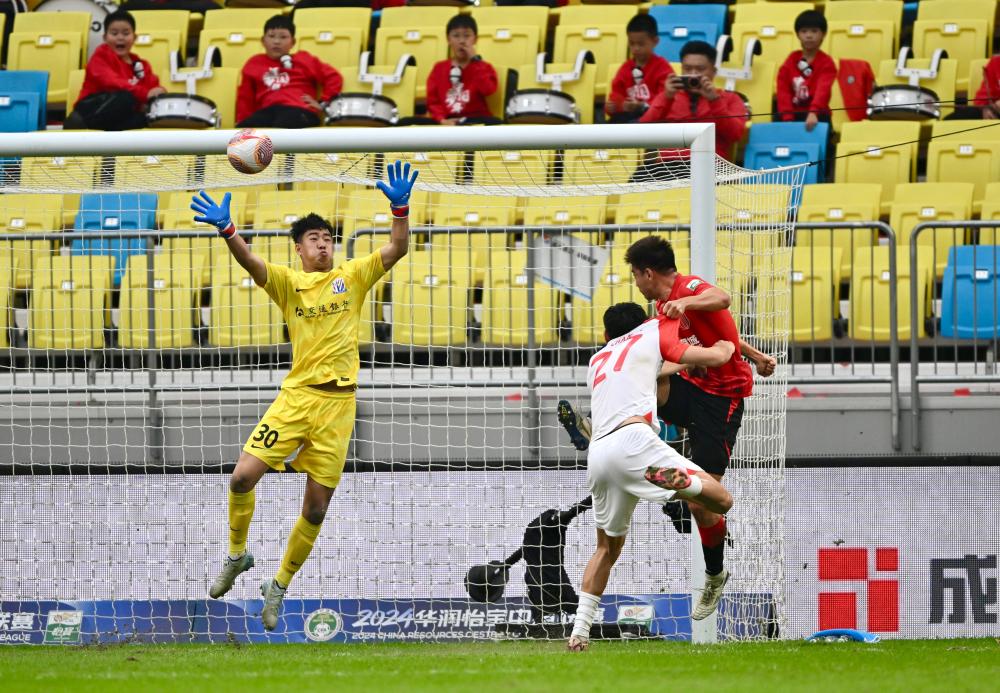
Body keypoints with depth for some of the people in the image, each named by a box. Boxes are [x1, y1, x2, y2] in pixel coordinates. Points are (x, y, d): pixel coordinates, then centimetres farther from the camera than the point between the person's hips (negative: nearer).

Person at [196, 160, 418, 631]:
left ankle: (279, 587, 20)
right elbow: (251, 263, -12)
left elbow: (396, 250, 0)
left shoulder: (352, 276, 9)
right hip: (296, 395, -1)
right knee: (244, 476, -14)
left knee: (316, 507, 2)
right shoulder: (287, 282, 5)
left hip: (338, 402, 1)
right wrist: (226, 231, -32)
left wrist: (400, 209, -18)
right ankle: (237, 555, 12)